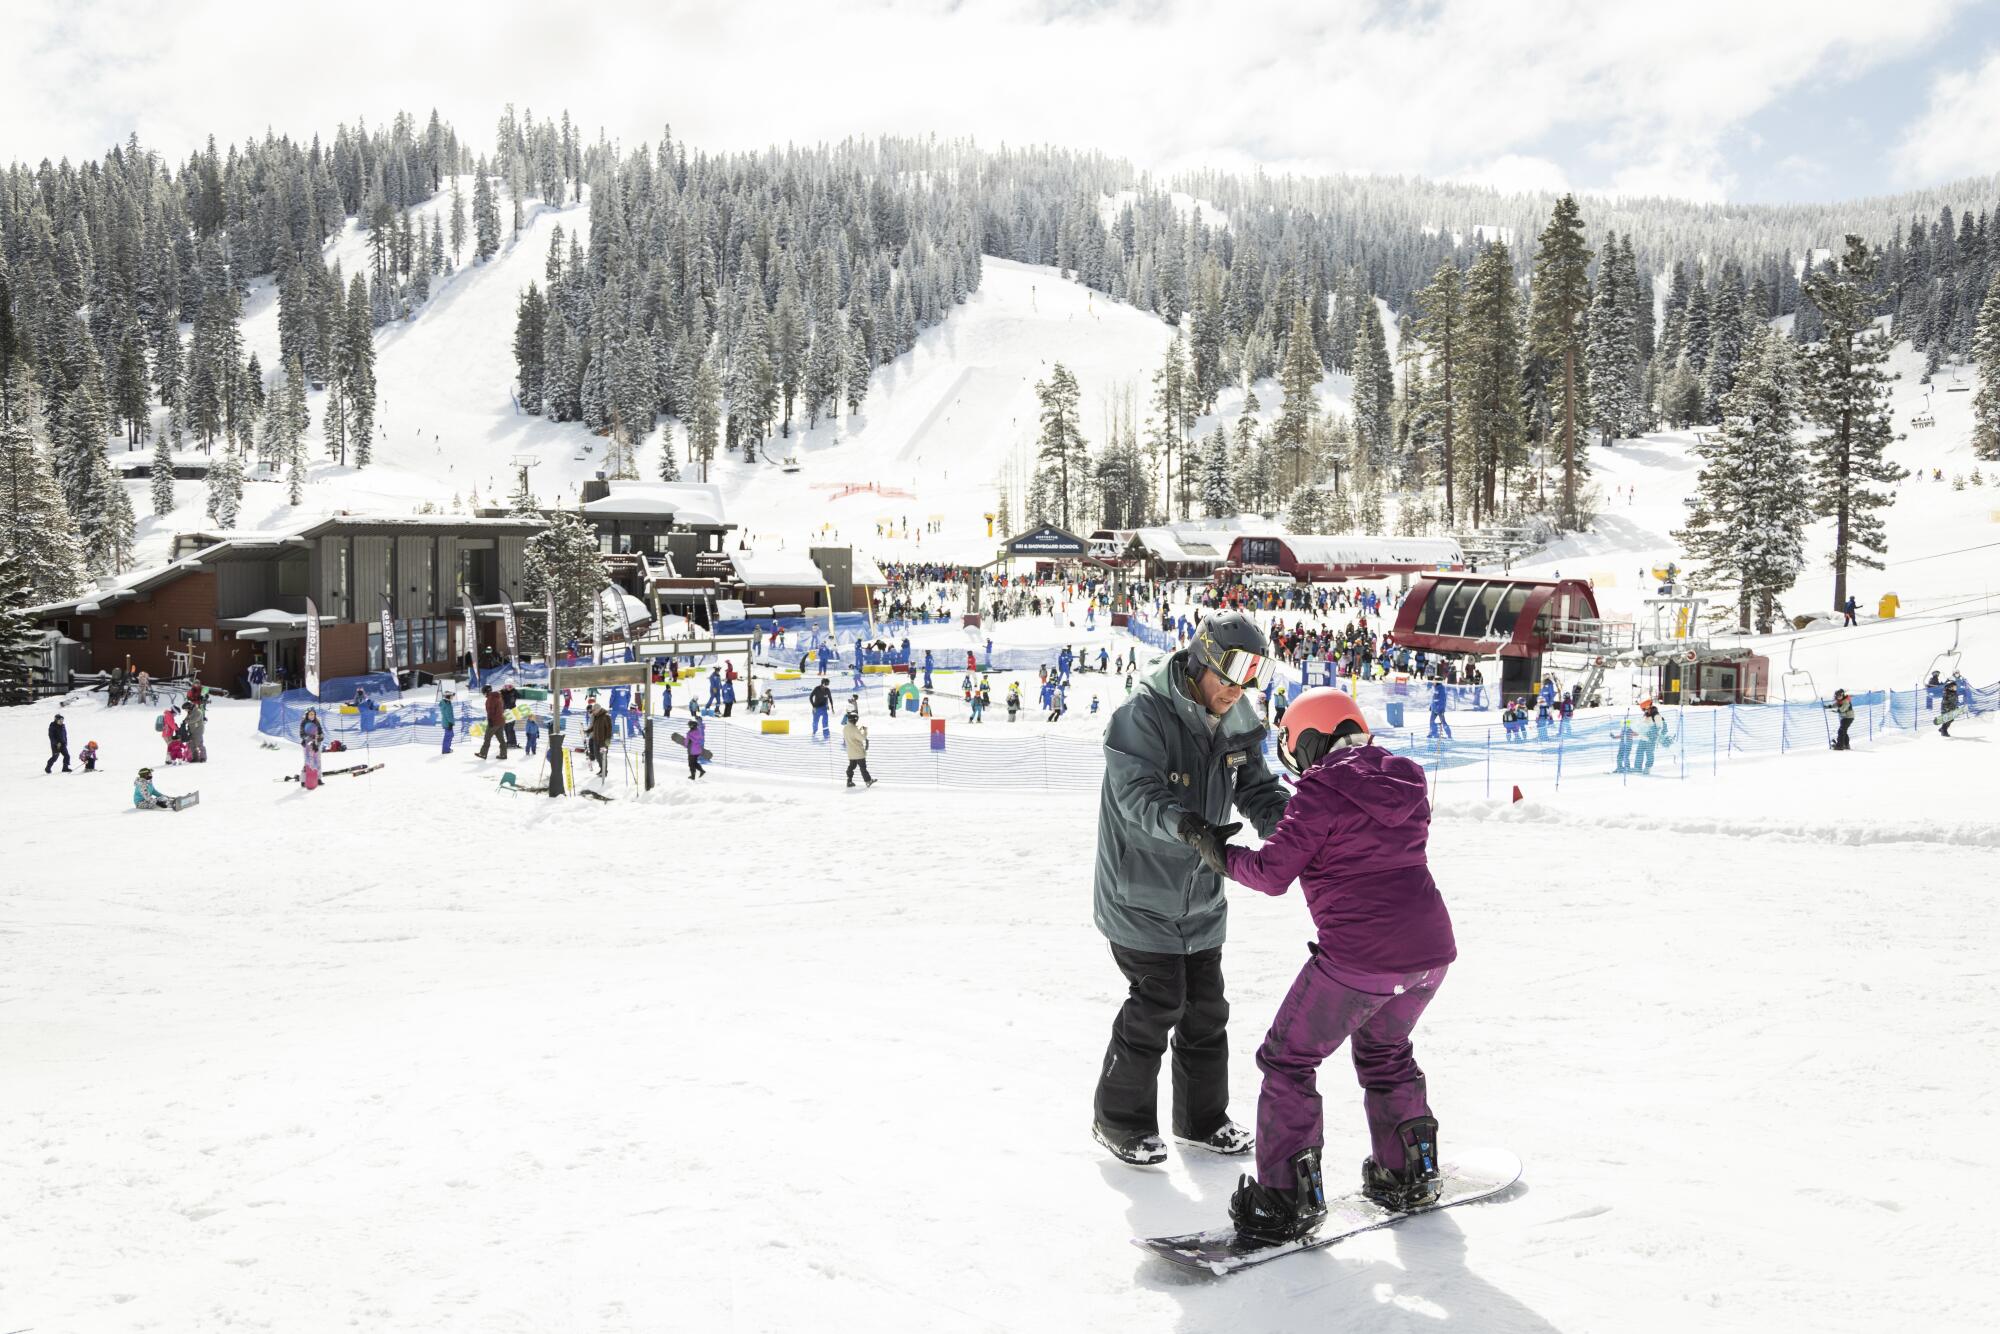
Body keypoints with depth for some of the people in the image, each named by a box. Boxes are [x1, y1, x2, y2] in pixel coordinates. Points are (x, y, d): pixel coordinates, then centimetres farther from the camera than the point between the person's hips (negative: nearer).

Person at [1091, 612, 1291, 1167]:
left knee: (1205, 1006, 12)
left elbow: (1258, 788, 3)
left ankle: (1202, 1118, 30)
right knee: (1158, 1002, -7)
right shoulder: (1142, 716, -19)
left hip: (1200, 896, 7)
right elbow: (1137, 794, -28)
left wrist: (1287, 828, -18)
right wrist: (1182, 823, -47)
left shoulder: (1237, 724, 3)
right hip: (1140, 894, -7)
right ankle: (1119, 1120, 12)